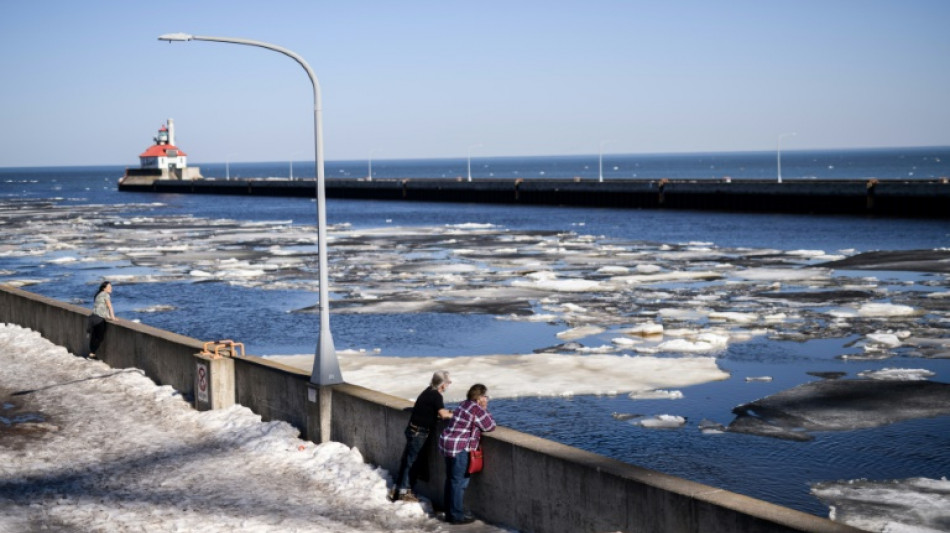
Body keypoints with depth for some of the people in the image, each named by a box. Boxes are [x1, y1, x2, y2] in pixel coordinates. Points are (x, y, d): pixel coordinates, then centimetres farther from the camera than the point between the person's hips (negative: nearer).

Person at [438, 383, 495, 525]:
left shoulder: (465, 404, 14)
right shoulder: (476, 409, -15)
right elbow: (490, 426, -8)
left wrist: (484, 411, 8)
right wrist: (485, 410, 3)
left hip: (447, 444, 10)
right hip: (459, 448, -10)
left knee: (451, 480, 14)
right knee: (460, 482, -4)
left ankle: (449, 513, 21)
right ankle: (457, 516, -1)